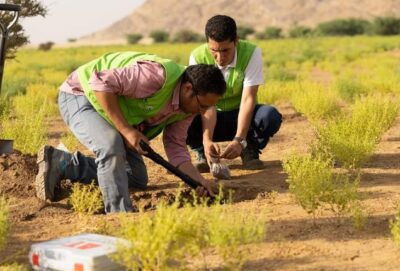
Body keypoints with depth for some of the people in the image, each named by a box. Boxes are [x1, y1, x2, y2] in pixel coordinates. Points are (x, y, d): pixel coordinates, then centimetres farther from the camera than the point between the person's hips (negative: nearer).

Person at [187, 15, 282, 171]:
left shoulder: (251, 53, -21)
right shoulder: (197, 57, -19)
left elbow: (248, 99, -26)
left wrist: (239, 140, -38)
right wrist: (207, 140, -40)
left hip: (241, 117, 0)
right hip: (212, 119, 0)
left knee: (270, 116, -33)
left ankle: (250, 150, -2)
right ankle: (203, 153, -2)